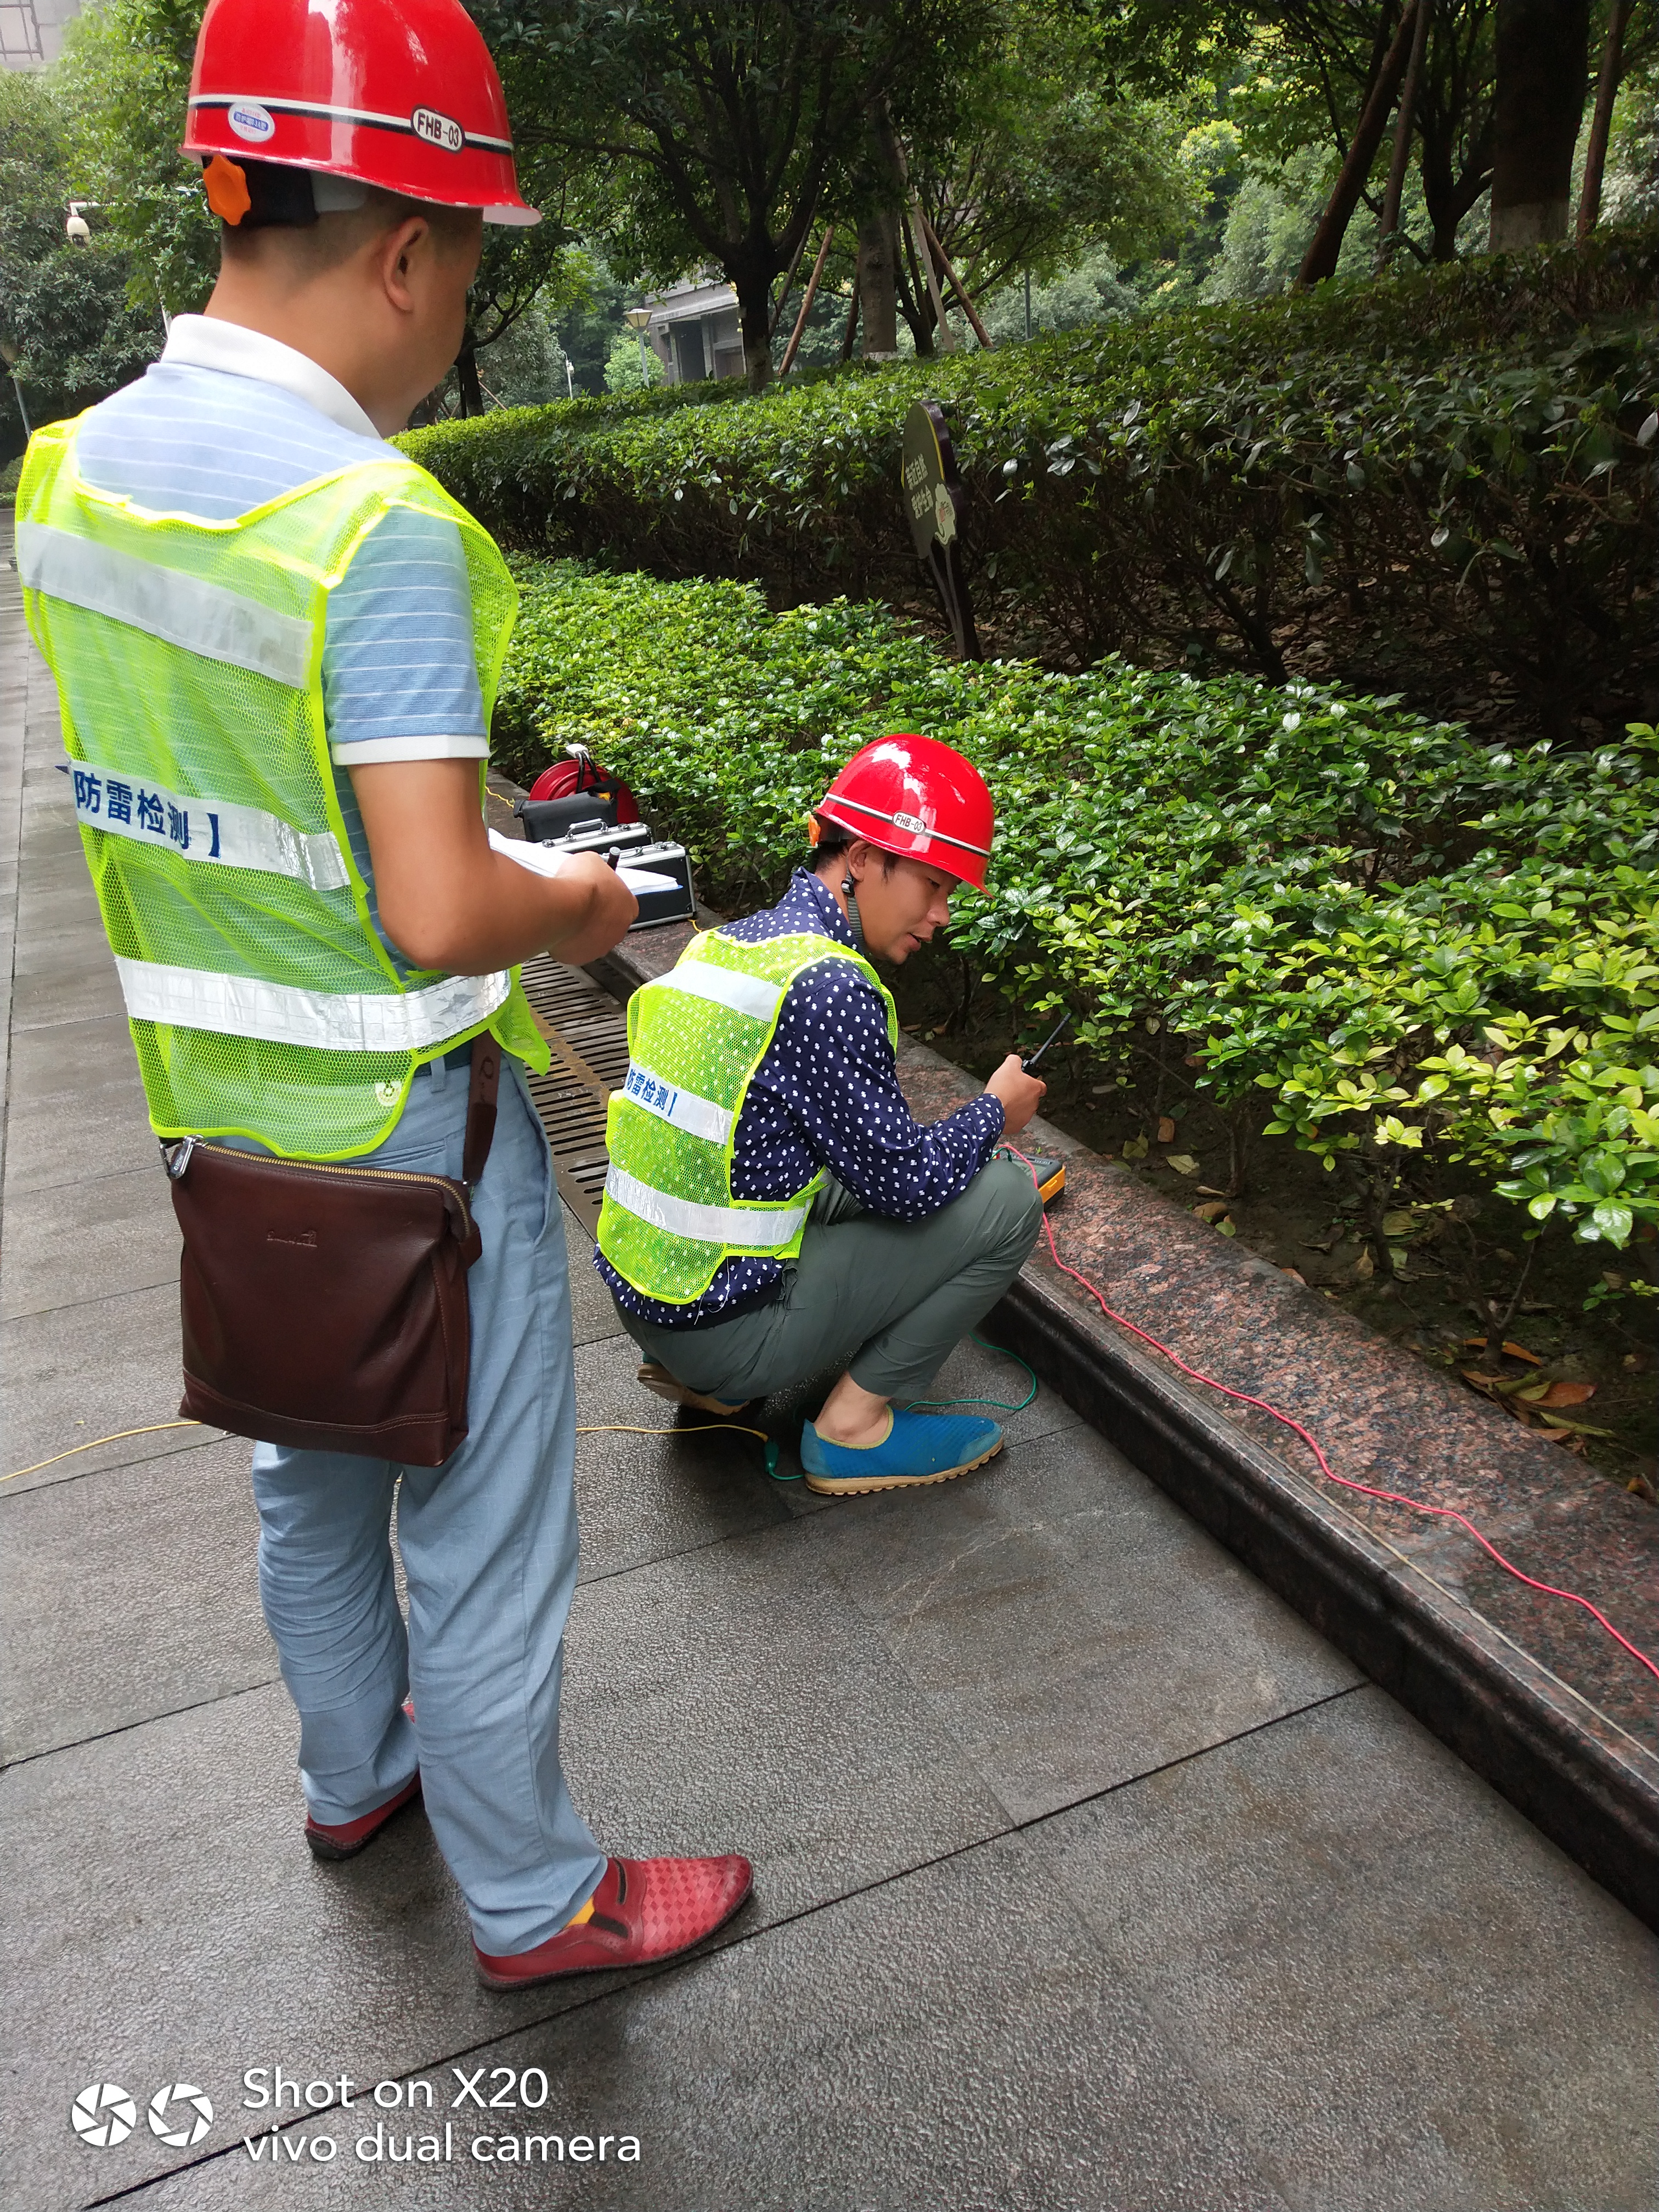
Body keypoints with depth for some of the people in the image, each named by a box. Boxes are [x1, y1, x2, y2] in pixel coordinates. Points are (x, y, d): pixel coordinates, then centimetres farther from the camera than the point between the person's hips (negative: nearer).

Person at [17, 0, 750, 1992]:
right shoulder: (375, 519, -25)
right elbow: (439, 916, -29)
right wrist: (580, 907, -8)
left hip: (222, 1103, 8)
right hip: (401, 1126, -8)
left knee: (312, 1473, 26)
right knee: (480, 1523, 11)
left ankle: (357, 1774, 50)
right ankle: (532, 1901, 33)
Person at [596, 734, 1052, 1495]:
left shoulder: (727, 943, 7)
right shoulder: (827, 985, -21)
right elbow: (905, 1183, -14)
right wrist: (996, 1111, 4)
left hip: (637, 1295, 9)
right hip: (723, 1329, -8)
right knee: (1006, 1196, -3)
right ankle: (856, 1426, 3)